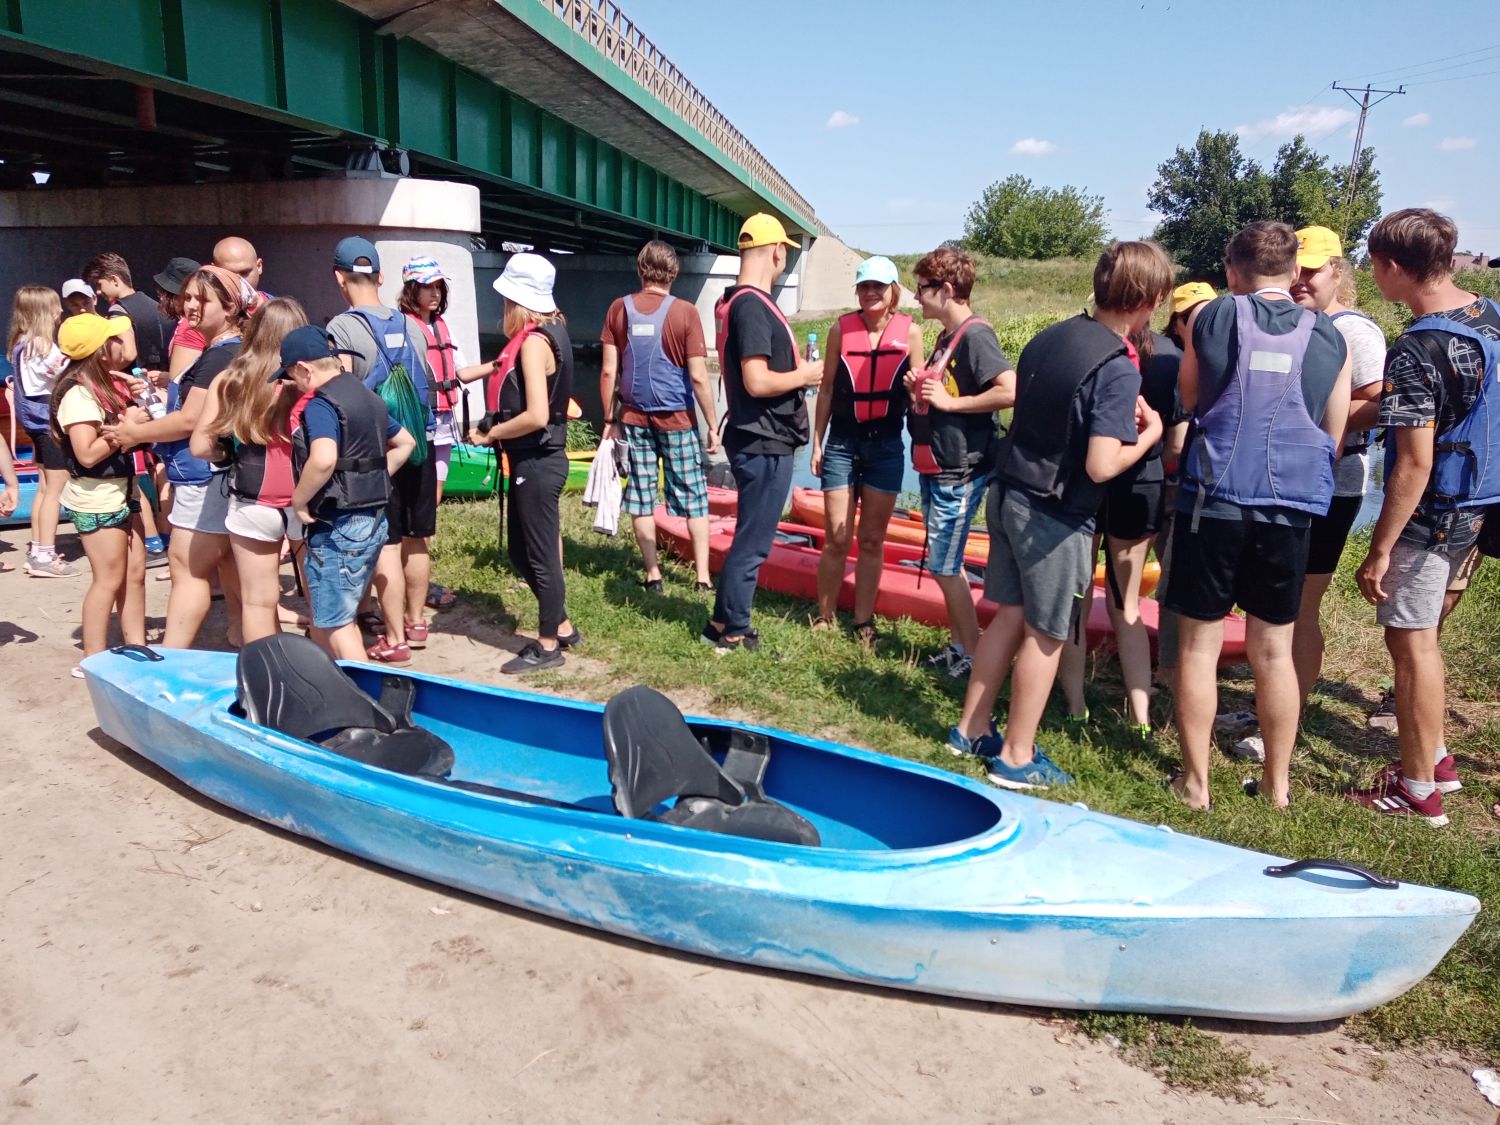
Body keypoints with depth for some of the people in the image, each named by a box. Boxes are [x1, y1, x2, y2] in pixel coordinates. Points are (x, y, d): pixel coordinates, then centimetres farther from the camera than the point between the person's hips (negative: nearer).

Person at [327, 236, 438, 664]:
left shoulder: (342, 328, -10)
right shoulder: (409, 325, 8)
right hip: (418, 444, 6)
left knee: (385, 545, 0)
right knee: (416, 540, 15)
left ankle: (395, 639, 4)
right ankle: (416, 622, 29)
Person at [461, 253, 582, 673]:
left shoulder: (534, 341, -19)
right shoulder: (551, 328, 8)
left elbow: (536, 416, -26)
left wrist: (490, 433, -14)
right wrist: (480, 369, 29)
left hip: (537, 463, -9)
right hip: (533, 461, 9)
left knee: (541, 555, 3)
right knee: (520, 550, 18)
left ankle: (548, 646, 17)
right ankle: (562, 627, 30)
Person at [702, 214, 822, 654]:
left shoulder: (737, 301, 12)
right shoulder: (754, 306, -19)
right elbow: (757, 382, -25)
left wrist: (793, 368, 13)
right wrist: (804, 375, -10)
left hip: (757, 440, 10)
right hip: (765, 444, -10)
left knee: (750, 536, 19)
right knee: (752, 541, 1)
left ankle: (725, 622, 28)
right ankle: (731, 631, 12)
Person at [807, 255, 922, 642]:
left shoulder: (910, 332, -2)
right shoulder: (841, 328, -2)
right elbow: (827, 389, 4)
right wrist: (816, 443, 3)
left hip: (886, 446, 0)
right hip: (842, 442, 0)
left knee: (872, 540, 7)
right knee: (836, 539, 1)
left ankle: (863, 621, 18)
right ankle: (824, 616, 17)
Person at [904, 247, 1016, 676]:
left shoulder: (975, 335, -16)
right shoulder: (946, 336, 14)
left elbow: (1011, 390, -29)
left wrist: (950, 401, -21)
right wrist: (919, 388, 5)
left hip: (959, 474, -10)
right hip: (935, 468, 10)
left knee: (944, 567, -4)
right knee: (946, 565, 16)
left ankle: (971, 657, 9)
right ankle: (958, 647, 27)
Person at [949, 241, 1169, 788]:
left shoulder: (1050, 337, 4)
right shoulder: (1119, 369, -19)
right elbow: (1101, 466, -24)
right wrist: (1148, 435, -6)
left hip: (1009, 493, 8)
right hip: (1055, 515, -7)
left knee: (1010, 614, 19)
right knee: (1046, 634, 7)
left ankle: (972, 729, 30)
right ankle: (1016, 757, 19)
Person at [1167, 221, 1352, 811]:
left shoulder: (1209, 318, 0)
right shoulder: (1330, 338, 6)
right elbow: (1333, 438, 11)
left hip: (1213, 500, -2)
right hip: (1290, 508, 3)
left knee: (1200, 643, 7)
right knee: (1274, 650, 12)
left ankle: (1195, 781, 14)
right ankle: (1277, 783, 23)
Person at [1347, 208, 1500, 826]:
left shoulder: (1416, 350, -22)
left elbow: (1415, 463, -23)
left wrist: (1379, 550, -19)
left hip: (1430, 515, -9)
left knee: (1411, 642, 2)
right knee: (1422, 636, 20)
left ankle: (1417, 790, 13)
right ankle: (1434, 757, 33)